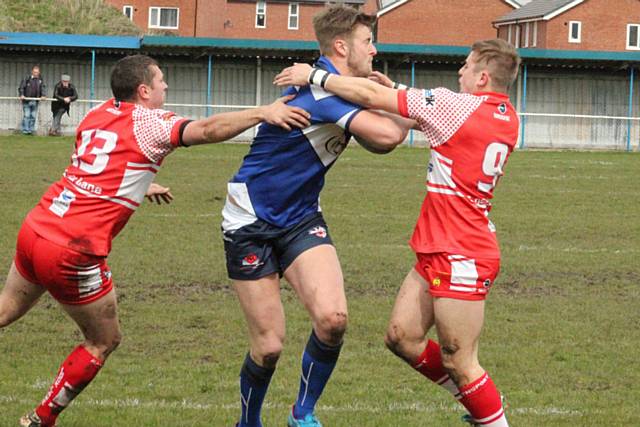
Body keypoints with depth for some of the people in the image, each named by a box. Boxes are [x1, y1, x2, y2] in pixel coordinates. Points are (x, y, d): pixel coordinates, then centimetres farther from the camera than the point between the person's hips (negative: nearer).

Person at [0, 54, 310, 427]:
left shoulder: (98, 115, 13)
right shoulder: (147, 122, -9)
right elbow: (207, 130, -25)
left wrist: (141, 187, 42)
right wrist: (263, 113, -28)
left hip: (34, 229, 7)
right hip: (71, 253, -7)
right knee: (104, 342, 13)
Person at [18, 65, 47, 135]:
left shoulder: (40, 80, 7)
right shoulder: (27, 79, -4)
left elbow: (43, 88, 0)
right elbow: (21, 87, -5)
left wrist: (43, 95, -18)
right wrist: (21, 95, -21)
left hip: (35, 101, 4)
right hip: (26, 100, -4)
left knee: (33, 116, 6)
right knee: (26, 116, -7)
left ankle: (31, 130, 12)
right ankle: (25, 130, -3)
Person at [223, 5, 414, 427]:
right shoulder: (319, 87, -23)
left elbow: (379, 142, 17)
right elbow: (387, 135, -32)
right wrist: (407, 111, -12)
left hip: (300, 219, 7)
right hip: (250, 221, -7)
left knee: (332, 318, -17)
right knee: (269, 345, -4)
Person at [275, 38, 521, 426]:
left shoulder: (459, 106, -15)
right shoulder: (507, 118, 8)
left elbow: (372, 96, -10)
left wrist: (314, 75, -1)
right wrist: (399, 91, 19)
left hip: (461, 257, -9)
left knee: (459, 363, -2)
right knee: (402, 336, 12)